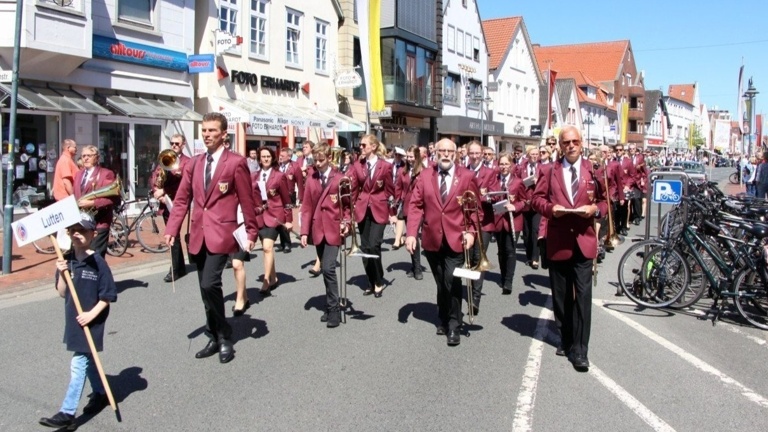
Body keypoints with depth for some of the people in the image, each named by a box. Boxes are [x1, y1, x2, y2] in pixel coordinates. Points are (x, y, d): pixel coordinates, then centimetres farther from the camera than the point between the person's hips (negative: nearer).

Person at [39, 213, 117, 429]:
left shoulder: (97, 262, -14)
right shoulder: (67, 260, 2)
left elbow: (108, 295, -11)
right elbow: (62, 293, 3)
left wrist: (92, 314, -20)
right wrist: (62, 274, -12)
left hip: (90, 321, -6)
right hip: (73, 319, 6)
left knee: (78, 364, -5)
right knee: (87, 359, 20)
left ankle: (67, 413, -1)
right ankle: (100, 394, 38)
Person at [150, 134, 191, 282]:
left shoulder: (187, 162, -3)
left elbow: (184, 184, -15)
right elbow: (153, 178, 8)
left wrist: (164, 191, -17)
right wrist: (157, 191, -10)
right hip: (165, 203, 6)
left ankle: (175, 270, -2)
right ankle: (180, 267, 21)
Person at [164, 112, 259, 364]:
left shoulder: (236, 162, -4)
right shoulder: (194, 164, 12)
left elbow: (247, 200, -3)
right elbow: (182, 199, 9)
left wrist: (252, 232, -4)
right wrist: (172, 229, -1)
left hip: (221, 233, -6)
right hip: (198, 234, 6)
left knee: (210, 284, -17)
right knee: (206, 289, 12)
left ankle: (224, 338, 3)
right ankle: (215, 339, 26)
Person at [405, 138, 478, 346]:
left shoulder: (467, 176, 1)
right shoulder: (425, 175, 5)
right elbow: (415, 205, 0)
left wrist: (471, 231, -12)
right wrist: (411, 233, -9)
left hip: (456, 239, -2)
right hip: (432, 239, 2)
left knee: (452, 283, -9)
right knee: (441, 284, 14)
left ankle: (454, 326, 6)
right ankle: (443, 320, 30)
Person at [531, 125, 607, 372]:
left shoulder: (593, 171, 4)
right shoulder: (551, 171, 6)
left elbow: (605, 201, 8)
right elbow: (536, 198, 6)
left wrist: (595, 209, -13)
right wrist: (550, 208, -13)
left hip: (584, 241, -1)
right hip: (557, 242, 2)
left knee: (583, 296, -6)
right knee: (560, 295, 12)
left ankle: (579, 351, 2)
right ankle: (566, 339, 30)